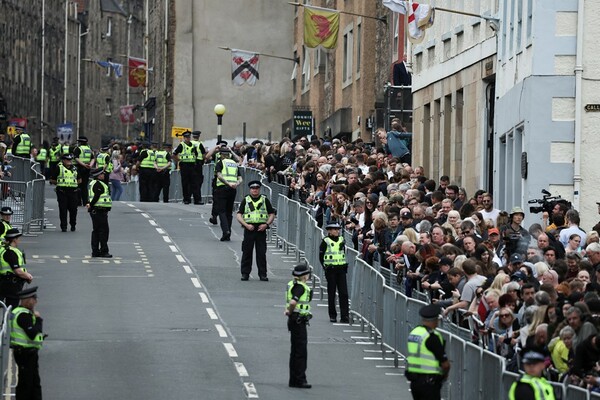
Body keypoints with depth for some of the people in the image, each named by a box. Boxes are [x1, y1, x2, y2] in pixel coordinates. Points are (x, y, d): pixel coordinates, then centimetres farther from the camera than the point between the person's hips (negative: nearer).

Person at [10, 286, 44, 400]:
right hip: (25, 353, -11)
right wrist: (38, 319, -16)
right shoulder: (24, 315, -20)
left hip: (29, 353, 11)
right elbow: (32, 334, -27)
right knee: (25, 383, -3)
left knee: (35, 383, 15)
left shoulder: (19, 312, 13)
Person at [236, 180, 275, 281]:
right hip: (249, 229, 0)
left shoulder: (265, 200, 9)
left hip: (261, 229, 0)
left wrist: (266, 224, -7)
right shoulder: (245, 200, 8)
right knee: (247, 252, 1)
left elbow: (272, 214, 10)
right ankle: (245, 273, 8)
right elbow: (239, 215, 4)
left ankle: (262, 274, 5)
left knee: (261, 253, -1)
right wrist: (246, 225, -10)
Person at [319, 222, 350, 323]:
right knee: (331, 293, 3)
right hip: (331, 270, -3)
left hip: (341, 269, 3)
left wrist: (344, 264, 11)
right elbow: (321, 257, -1)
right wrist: (325, 266, -6)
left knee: (343, 293, -5)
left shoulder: (342, 240, 9)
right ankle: (332, 315, 12)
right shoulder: (325, 241, -4)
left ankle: (344, 316, -7)